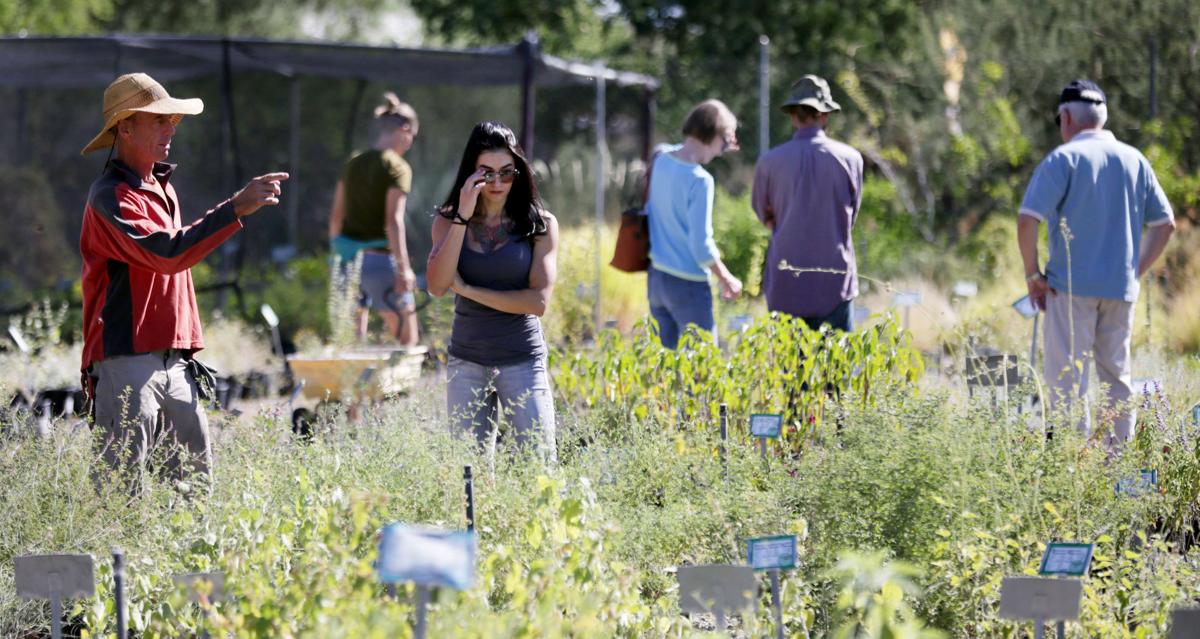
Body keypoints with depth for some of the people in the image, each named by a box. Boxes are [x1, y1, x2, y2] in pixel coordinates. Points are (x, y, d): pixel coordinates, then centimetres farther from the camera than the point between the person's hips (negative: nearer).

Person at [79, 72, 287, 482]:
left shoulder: (163, 188, 19)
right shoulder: (110, 198, -11)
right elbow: (167, 253, -25)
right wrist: (236, 209, -27)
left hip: (173, 362, 9)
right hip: (127, 361, -9)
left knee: (197, 474, 6)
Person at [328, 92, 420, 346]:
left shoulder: (353, 164, 10)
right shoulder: (397, 168, -9)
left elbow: (335, 217, 14)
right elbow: (393, 221, -17)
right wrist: (404, 268, -19)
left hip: (349, 258, 6)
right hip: (380, 259, -6)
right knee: (407, 339, 3)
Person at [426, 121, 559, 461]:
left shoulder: (540, 224, -1)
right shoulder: (448, 221, 4)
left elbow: (539, 302, -11)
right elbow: (437, 286, -12)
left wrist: (468, 289, -9)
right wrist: (463, 217, -15)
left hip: (522, 359, -2)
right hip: (467, 359, 2)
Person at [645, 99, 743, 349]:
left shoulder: (662, 158, 2)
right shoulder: (700, 180, -20)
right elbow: (701, 245, -19)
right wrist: (726, 279, -6)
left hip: (655, 278, 8)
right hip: (688, 282, -8)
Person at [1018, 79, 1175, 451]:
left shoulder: (1063, 159, -6)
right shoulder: (1134, 160, 10)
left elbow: (1028, 220, -16)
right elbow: (1165, 223, 12)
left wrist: (1033, 274, -6)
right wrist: (1136, 272, 16)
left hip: (1072, 286, -5)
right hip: (1121, 288, 5)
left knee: (1068, 378, -3)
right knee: (1117, 375, 13)